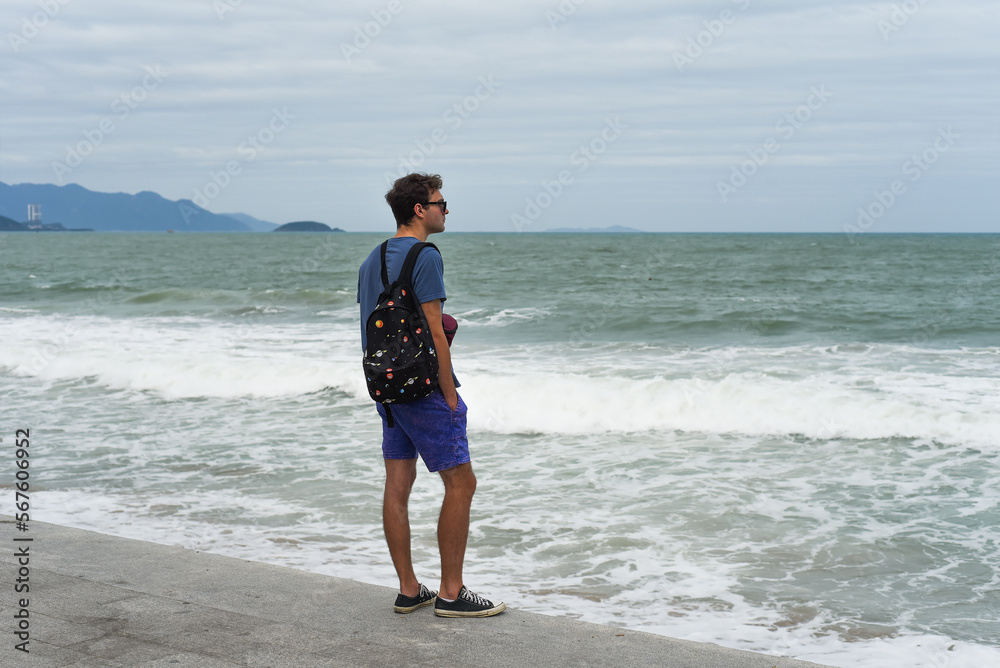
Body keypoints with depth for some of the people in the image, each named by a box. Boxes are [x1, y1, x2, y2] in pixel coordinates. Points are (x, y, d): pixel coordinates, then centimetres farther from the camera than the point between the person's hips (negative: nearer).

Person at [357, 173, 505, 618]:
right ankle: (451, 594, 2)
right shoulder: (425, 257, -14)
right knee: (460, 483, -1)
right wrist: (450, 396, -13)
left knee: (397, 487, 9)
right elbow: (434, 333, -17)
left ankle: (408, 590, 15)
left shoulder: (372, 260, 13)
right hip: (423, 388, -9)